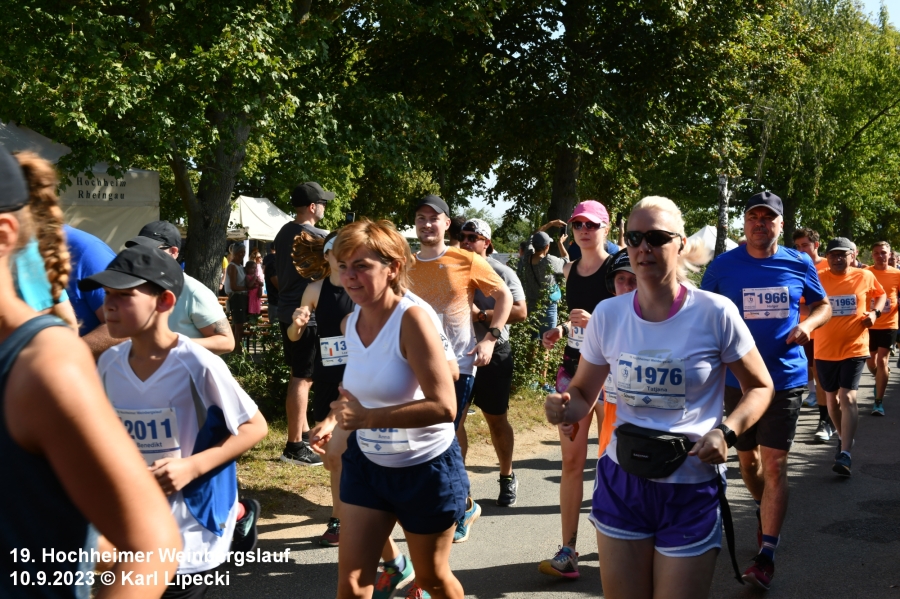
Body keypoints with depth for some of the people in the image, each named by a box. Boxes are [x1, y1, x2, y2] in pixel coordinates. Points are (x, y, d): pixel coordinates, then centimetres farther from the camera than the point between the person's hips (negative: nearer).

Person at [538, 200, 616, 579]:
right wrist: (561, 331, 7)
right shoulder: (570, 270, 10)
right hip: (573, 368, 5)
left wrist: (596, 322, -24)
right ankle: (567, 551, 5)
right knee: (571, 460, 3)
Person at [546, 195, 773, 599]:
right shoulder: (608, 314, -3)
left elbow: (760, 388, 0)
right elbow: (582, 394, 7)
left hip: (691, 489, -2)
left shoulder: (715, 313, -12)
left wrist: (726, 432, -18)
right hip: (621, 482, 3)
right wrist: (563, 407, -16)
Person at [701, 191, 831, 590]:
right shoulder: (723, 266, -4)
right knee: (747, 457, 16)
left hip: (785, 378, -1)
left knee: (774, 465, -6)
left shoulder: (799, 264, -2)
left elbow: (824, 305, 12)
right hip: (738, 378, 1)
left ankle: (766, 556, 0)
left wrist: (808, 324, -10)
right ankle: (764, 512, 46)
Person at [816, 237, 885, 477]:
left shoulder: (865, 276, -2)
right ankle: (843, 438, 39)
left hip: (855, 348, -2)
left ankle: (845, 454, -15)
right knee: (832, 397, 15)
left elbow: (881, 295, 17)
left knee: (848, 397, -14)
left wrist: (875, 312, -2)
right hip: (825, 349, 2)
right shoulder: (818, 279, -5)